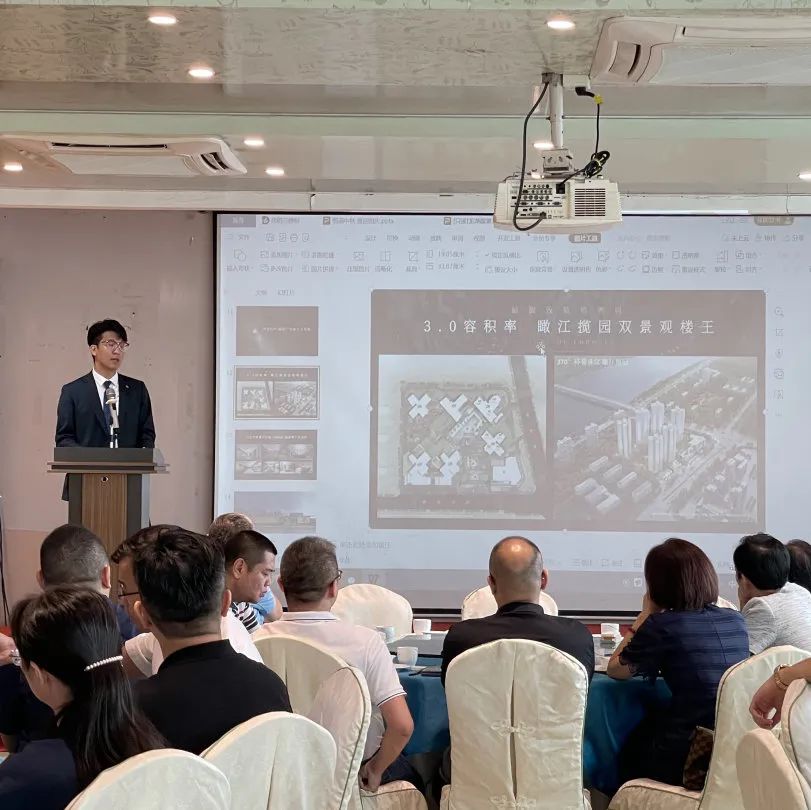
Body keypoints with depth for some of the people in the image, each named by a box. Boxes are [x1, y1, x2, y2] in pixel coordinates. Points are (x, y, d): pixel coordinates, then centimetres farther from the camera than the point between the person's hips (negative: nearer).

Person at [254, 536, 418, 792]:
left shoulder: (260, 641, -17)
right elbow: (402, 726, -26)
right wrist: (374, 770, -9)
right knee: (412, 773, 31)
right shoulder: (365, 642, -23)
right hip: (354, 772, -3)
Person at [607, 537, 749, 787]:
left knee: (629, 751, 28)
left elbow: (615, 669, 3)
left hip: (688, 758, -5)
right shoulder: (736, 621, 4)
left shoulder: (660, 626, -12)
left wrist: (645, 615, 8)